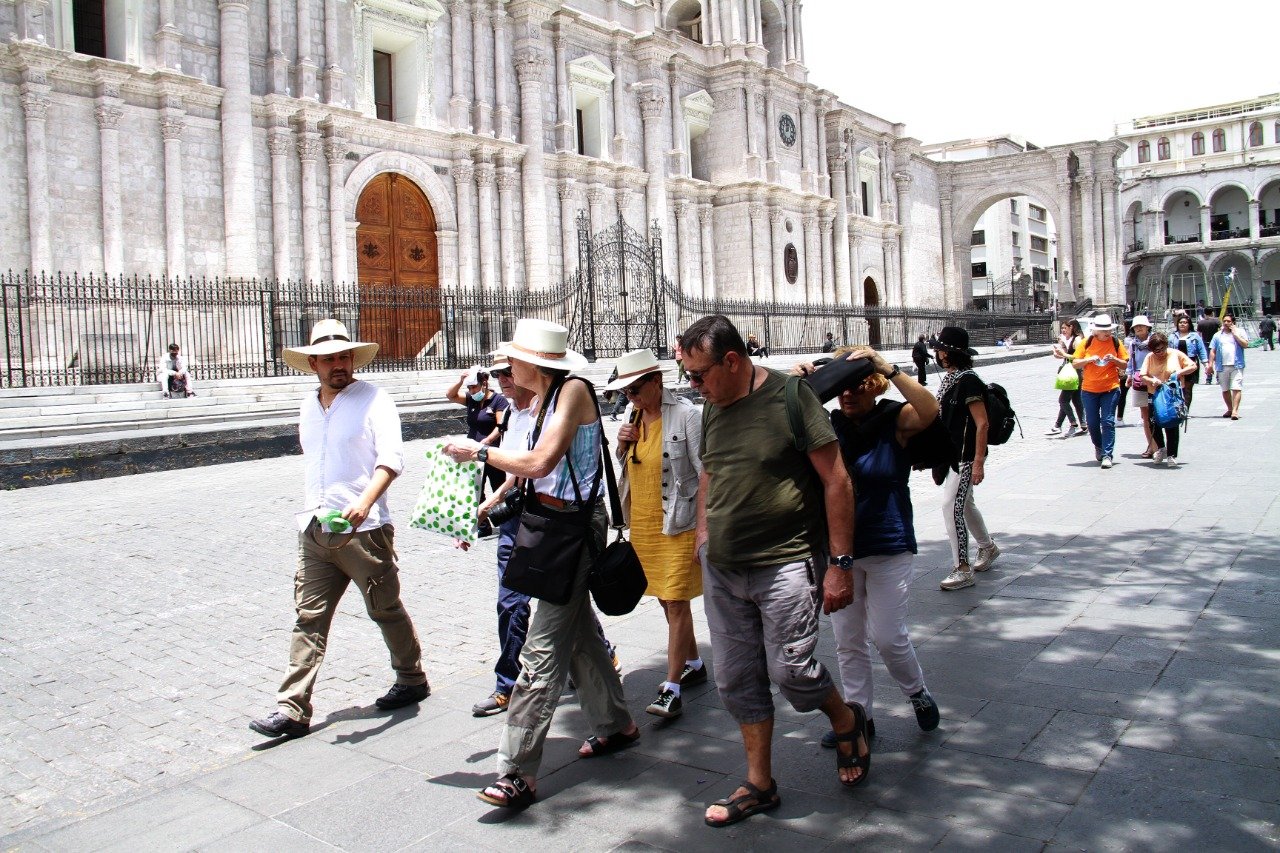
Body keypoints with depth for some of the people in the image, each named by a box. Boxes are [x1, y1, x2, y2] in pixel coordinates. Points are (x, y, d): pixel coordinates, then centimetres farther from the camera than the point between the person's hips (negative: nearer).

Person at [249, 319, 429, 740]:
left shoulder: (373, 400, -6)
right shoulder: (308, 407, 15)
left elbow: (391, 457, -18)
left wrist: (365, 501, -33)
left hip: (364, 530, -5)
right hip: (315, 531, 6)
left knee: (386, 611, 9)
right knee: (309, 618, 3)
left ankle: (412, 679, 29)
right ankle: (292, 708, 6)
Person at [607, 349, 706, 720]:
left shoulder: (685, 415, -13)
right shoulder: (634, 418, 9)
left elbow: (706, 473, -13)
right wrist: (622, 446, -3)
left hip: (678, 523, -7)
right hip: (641, 523, 7)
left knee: (676, 603, -6)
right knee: (665, 600, 16)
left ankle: (672, 689, -1)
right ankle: (694, 664, 33)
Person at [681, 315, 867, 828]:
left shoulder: (790, 397, -13)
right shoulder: (713, 407, 7)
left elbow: (836, 481, -12)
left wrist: (840, 563, -14)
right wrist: (703, 532, 11)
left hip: (786, 564, -6)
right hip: (721, 570, 7)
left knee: (791, 670, -7)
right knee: (737, 679, 10)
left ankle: (847, 723, 27)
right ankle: (759, 785, 27)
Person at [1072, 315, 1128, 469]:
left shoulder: (1115, 343, 1)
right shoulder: (1086, 343, 0)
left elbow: (1125, 365, 6)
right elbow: (1075, 363, 1)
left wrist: (1114, 359, -13)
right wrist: (1089, 359, -16)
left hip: (1110, 389, -1)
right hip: (1089, 389, 1)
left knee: (1108, 422, -7)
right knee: (1092, 422, 7)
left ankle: (1107, 455, -5)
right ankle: (1099, 447, 33)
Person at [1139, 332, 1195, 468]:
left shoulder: (1176, 354, -2)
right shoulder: (1149, 357, 1)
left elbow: (1193, 366, 3)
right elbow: (1142, 376, -3)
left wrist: (1180, 372, -14)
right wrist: (1152, 381, -24)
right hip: (1155, 395, 2)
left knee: (1172, 426, -3)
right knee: (1154, 424, 4)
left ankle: (1171, 455, 6)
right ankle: (1161, 448, 30)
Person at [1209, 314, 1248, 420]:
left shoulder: (1239, 332, 7)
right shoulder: (1217, 335, 13)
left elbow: (1245, 344, -7)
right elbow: (1213, 351, 11)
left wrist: (1235, 334, -6)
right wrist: (1210, 364, 2)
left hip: (1236, 366, -3)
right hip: (1222, 366, 3)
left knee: (1236, 388, -12)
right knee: (1225, 390, 11)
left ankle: (1235, 411, -17)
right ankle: (1230, 409, 26)